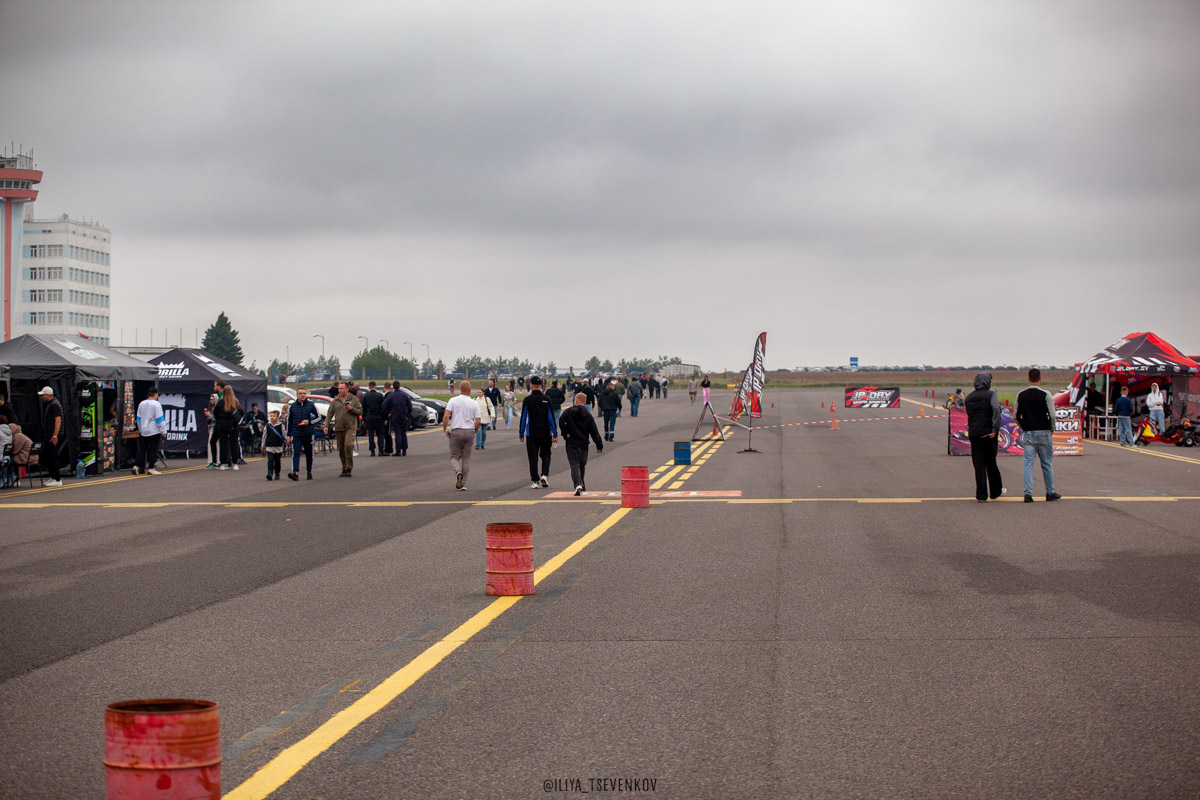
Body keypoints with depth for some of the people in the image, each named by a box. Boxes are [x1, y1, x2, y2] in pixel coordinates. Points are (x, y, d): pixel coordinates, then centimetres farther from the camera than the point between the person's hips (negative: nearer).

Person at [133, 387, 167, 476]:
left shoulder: (141, 404, 6)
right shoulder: (156, 404, -12)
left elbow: (138, 418, 15)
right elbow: (159, 419, -13)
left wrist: (140, 430, 26)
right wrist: (163, 431, -7)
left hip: (144, 431, 5)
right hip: (154, 431, -5)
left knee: (142, 449, 12)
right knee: (153, 449, 0)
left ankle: (137, 466, 5)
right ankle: (151, 468, -2)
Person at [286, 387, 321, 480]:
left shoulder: (311, 405, 4)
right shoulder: (292, 406, 9)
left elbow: (319, 417, 6)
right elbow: (289, 421, 15)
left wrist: (309, 422, -11)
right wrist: (288, 435, 11)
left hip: (308, 434, 0)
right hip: (296, 434, 0)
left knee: (309, 454, 8)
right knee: (295, 453, -14)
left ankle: (309, 472, 23)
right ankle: (295, 473, -24)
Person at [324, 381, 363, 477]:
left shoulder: (354, 399, 4)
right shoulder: (335, 401, 11)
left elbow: (360, 411, 3)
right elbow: (330, 414, 11)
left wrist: (351, 409, -13)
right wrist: (326, 425, 2)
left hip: (350, 427, -4)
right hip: (338, 428, 4)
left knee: (348, 446, -20)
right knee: (341, 449, 6)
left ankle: (349, 468, -13)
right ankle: (344, 468, 18)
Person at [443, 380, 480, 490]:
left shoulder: (453, 400, -4)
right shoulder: (474, 404, 1)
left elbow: (446, 416, -12)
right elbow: (478, 421, -1)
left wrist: (445, 430, 0)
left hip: (456, 431, -2)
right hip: (469, 431, 2)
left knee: (454, 457, 8)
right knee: (466, 458, 10)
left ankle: (458, 472, -23)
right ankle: (463, 484, 9)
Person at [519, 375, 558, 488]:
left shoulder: (527, 400, -5)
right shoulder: (546, 399, -2)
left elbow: (523, 418, -2)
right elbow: (551, 417, -2)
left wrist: (521, 434, 6)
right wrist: (555, 434, 2)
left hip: (531, 433, -1)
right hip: (545, 433, 1)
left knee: (533, 457, 4)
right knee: (545, 454, 15)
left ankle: (535, 481, 1)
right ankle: (544, 474, -5)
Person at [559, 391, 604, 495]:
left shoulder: (568, 411, -1)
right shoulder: (588, 415, 6)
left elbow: (561, 422, -19)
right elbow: (594, 432, 3)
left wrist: (565, 434, -7)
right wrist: (599, 446, 3)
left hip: (571, 444, -3)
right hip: (583, 444, 3)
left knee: (574, 464, -8)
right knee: (582, 465, 20)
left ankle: (578, 484, -29)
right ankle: (582, 486, 30)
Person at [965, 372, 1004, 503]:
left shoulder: (969, 397, 11)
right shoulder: (991, 395, -5)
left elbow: (969, 414, 13)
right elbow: (996, 409, -22)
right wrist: (995, 429, -23)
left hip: (973, 434, 3)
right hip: (988, 434, -3)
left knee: (979, 464, 3)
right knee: (991, 463, 12)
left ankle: (981, 495, -1)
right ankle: (995, 491, 26)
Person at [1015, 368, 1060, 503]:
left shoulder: (1021, 395, 4)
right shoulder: (1045, 394, -8)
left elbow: (1016, 416, 9)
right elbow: (1052, 415, -10)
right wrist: (1052, 430, 5)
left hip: (1028, 433, 2)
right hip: (1043, 433, -2)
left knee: (1028, 463, 2)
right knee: (1047, 463, 8)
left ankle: (1028, 493, -7)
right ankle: (1050, 493, 16)